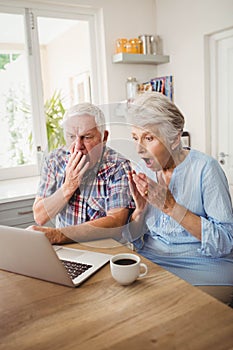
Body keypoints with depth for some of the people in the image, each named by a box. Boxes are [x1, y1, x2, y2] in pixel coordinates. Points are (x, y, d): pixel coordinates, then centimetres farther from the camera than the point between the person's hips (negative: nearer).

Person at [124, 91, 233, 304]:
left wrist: (171, 206, -23)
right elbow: (132, 239, 6)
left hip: (203, 264, -3)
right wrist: (140, 208, -14)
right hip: (151, 260, 4)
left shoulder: (205, 167, -11)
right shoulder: (142, 171, 3)